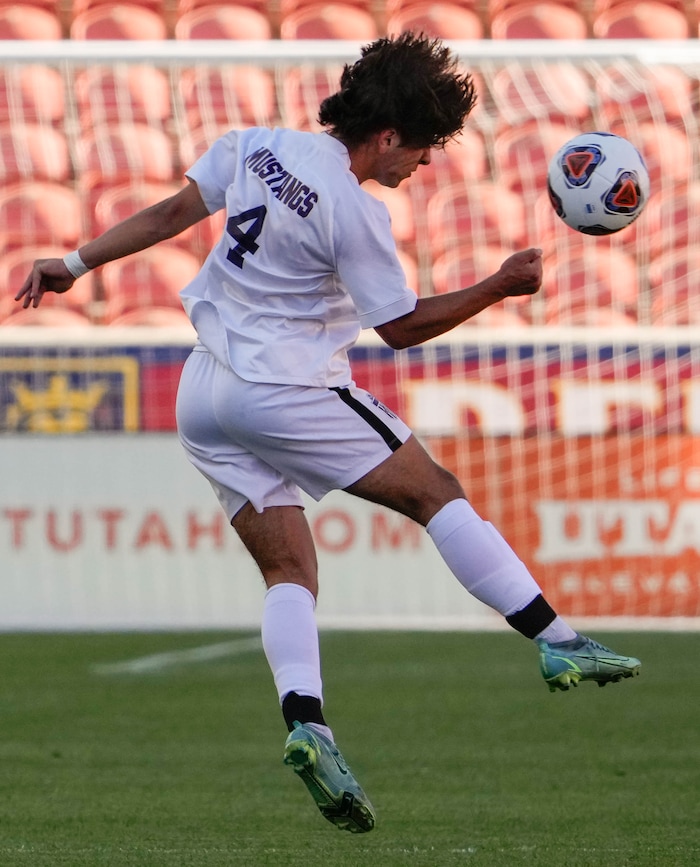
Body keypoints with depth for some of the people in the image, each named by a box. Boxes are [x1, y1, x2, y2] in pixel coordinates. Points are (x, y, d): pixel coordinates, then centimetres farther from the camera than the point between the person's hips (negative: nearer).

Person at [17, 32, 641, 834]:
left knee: (288, 570, 4)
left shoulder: (255, 146, 4)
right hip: (286, 391, -7)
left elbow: (172, 212, 12)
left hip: (202, 399, 7)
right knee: (436, 493, 0)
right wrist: (501, 286, 2)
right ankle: (559, 646, -3)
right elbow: (402, 326, -6)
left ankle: (305, 722, -17)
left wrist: (74, 264, 21)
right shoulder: (354, 215, -15)